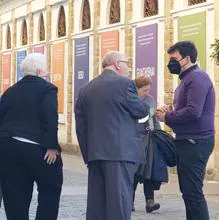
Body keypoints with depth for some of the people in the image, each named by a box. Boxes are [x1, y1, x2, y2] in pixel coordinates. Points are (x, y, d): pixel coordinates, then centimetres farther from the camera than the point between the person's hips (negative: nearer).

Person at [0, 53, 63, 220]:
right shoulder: (47, 88, -2)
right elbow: (50, 119, -14)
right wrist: (52, 146, -14)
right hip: (33, 148, -6)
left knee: (15, 196, 9)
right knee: (51, 187, 9)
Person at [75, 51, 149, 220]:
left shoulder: (86, 89, 13)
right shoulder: (124, 84, -6)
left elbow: (80, 125, 13)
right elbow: (142, 111, 1)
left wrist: (88, 153, 17)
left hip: (95, 153, 6)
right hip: (120, 151, -6)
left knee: (96, 202, 9)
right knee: (119, 201, -5)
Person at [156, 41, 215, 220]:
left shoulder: (197, 77, -13)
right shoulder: (188, 78, 19)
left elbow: (193, 111, -24)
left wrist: (167, 117, -11)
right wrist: (171, 112, 2)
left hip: (195, 143, -10)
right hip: (188, 141, 10)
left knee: (193, 192, -10)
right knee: (188, 190, 13)